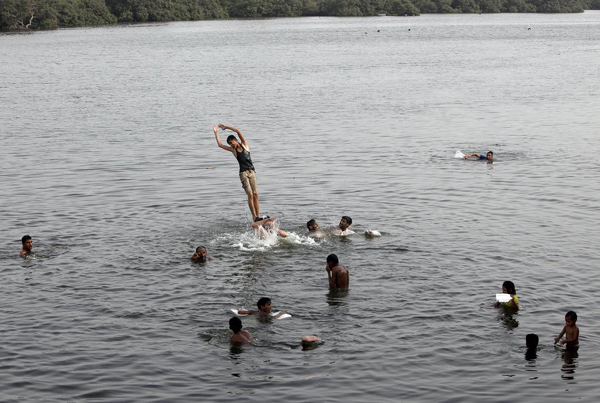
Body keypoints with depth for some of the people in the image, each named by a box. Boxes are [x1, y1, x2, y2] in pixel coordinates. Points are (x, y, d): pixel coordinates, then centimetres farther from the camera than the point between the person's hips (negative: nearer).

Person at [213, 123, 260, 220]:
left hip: (252, 172, 1)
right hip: (243, 173, -1)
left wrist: (226, 127, 4)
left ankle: (258, 216, -5)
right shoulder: (233, 150, 11)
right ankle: (254, 216, -14)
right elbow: (220, 144, 9)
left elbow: (238, 131, 1)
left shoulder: (244, 145, 10)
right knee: (250, 194, -14)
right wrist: (216, 132, 14)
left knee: (255, 195, -5)